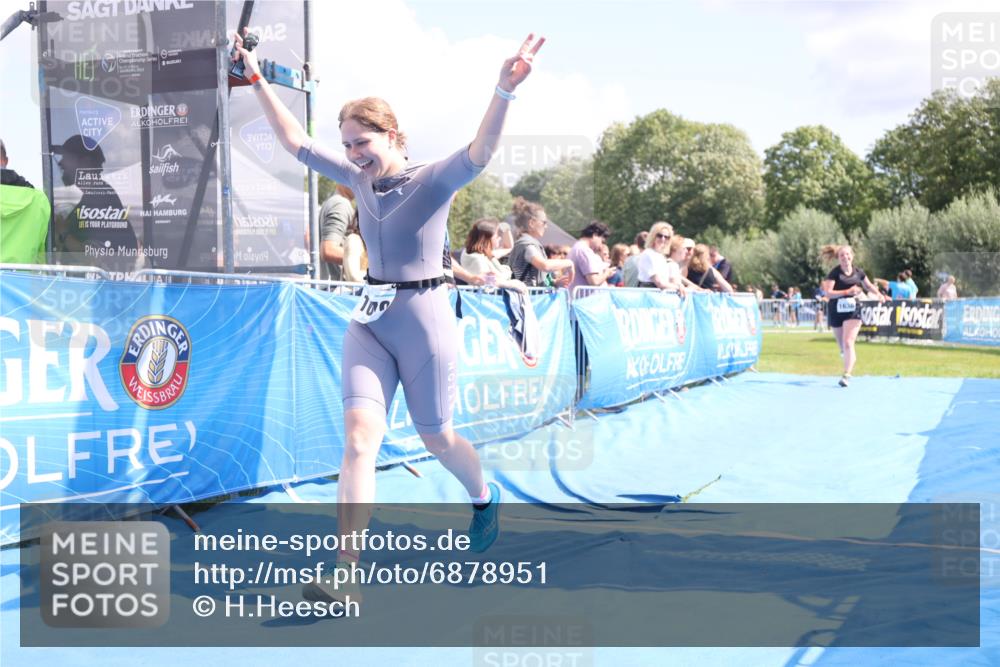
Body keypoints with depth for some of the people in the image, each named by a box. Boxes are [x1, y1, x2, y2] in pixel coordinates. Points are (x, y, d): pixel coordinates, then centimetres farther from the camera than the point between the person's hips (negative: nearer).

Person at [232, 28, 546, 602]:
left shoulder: (434, 181, -12)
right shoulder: (359, 179, 5)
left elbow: (481, 152, -31)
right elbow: (295, 140, 12)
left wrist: (505, 90, -48)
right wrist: (257, 79, 8)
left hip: (424, 320, -4)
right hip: (370, 321, 5)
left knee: (436, 438, 12)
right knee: (359, 437, -10)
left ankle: (487, 499, 45)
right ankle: (344, 574, -12)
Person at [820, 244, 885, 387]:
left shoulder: (858, 272, 1)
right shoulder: (834, 273, -10)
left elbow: (868, 285, 21)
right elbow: (828, 293, -21)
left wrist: (879, 294, 5)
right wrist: (847, 292, -30)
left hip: (853, 311, 0)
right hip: (836, 311, 0)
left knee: (848, 343, -16)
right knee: (842, 346, 11)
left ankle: (846, 375, -17)